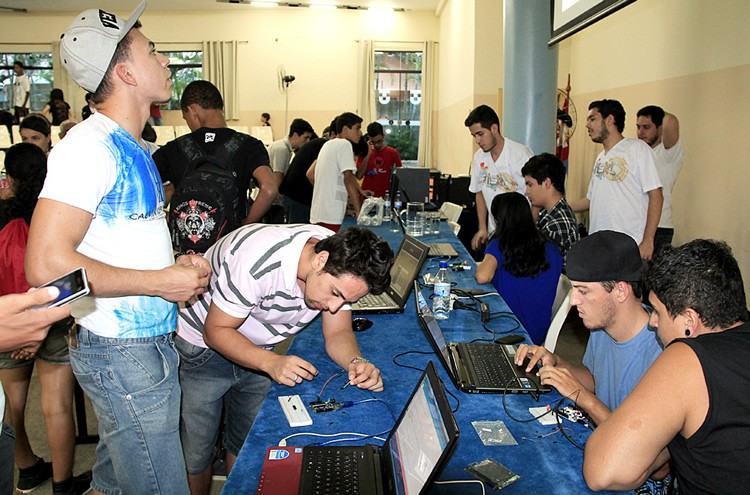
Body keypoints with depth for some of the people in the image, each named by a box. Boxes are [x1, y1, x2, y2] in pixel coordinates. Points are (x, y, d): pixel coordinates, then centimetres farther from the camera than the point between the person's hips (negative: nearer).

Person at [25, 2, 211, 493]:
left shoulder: (134, 149, 12)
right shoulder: (90, 145, -18)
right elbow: (46, 264, -25)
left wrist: (176, 264, 5)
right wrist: (161, 281, -19)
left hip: (150, 341, 9)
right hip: (123, 352, -9)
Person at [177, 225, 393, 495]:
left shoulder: (343, 268, -19)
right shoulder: (258, 261, -38)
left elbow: (338, 333, -11)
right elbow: (216, 330, -27)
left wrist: (356, 361, -33)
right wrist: (271, 362, -41)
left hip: (257, 350, 5)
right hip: (202, 346, -5)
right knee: (196, 453, 3)